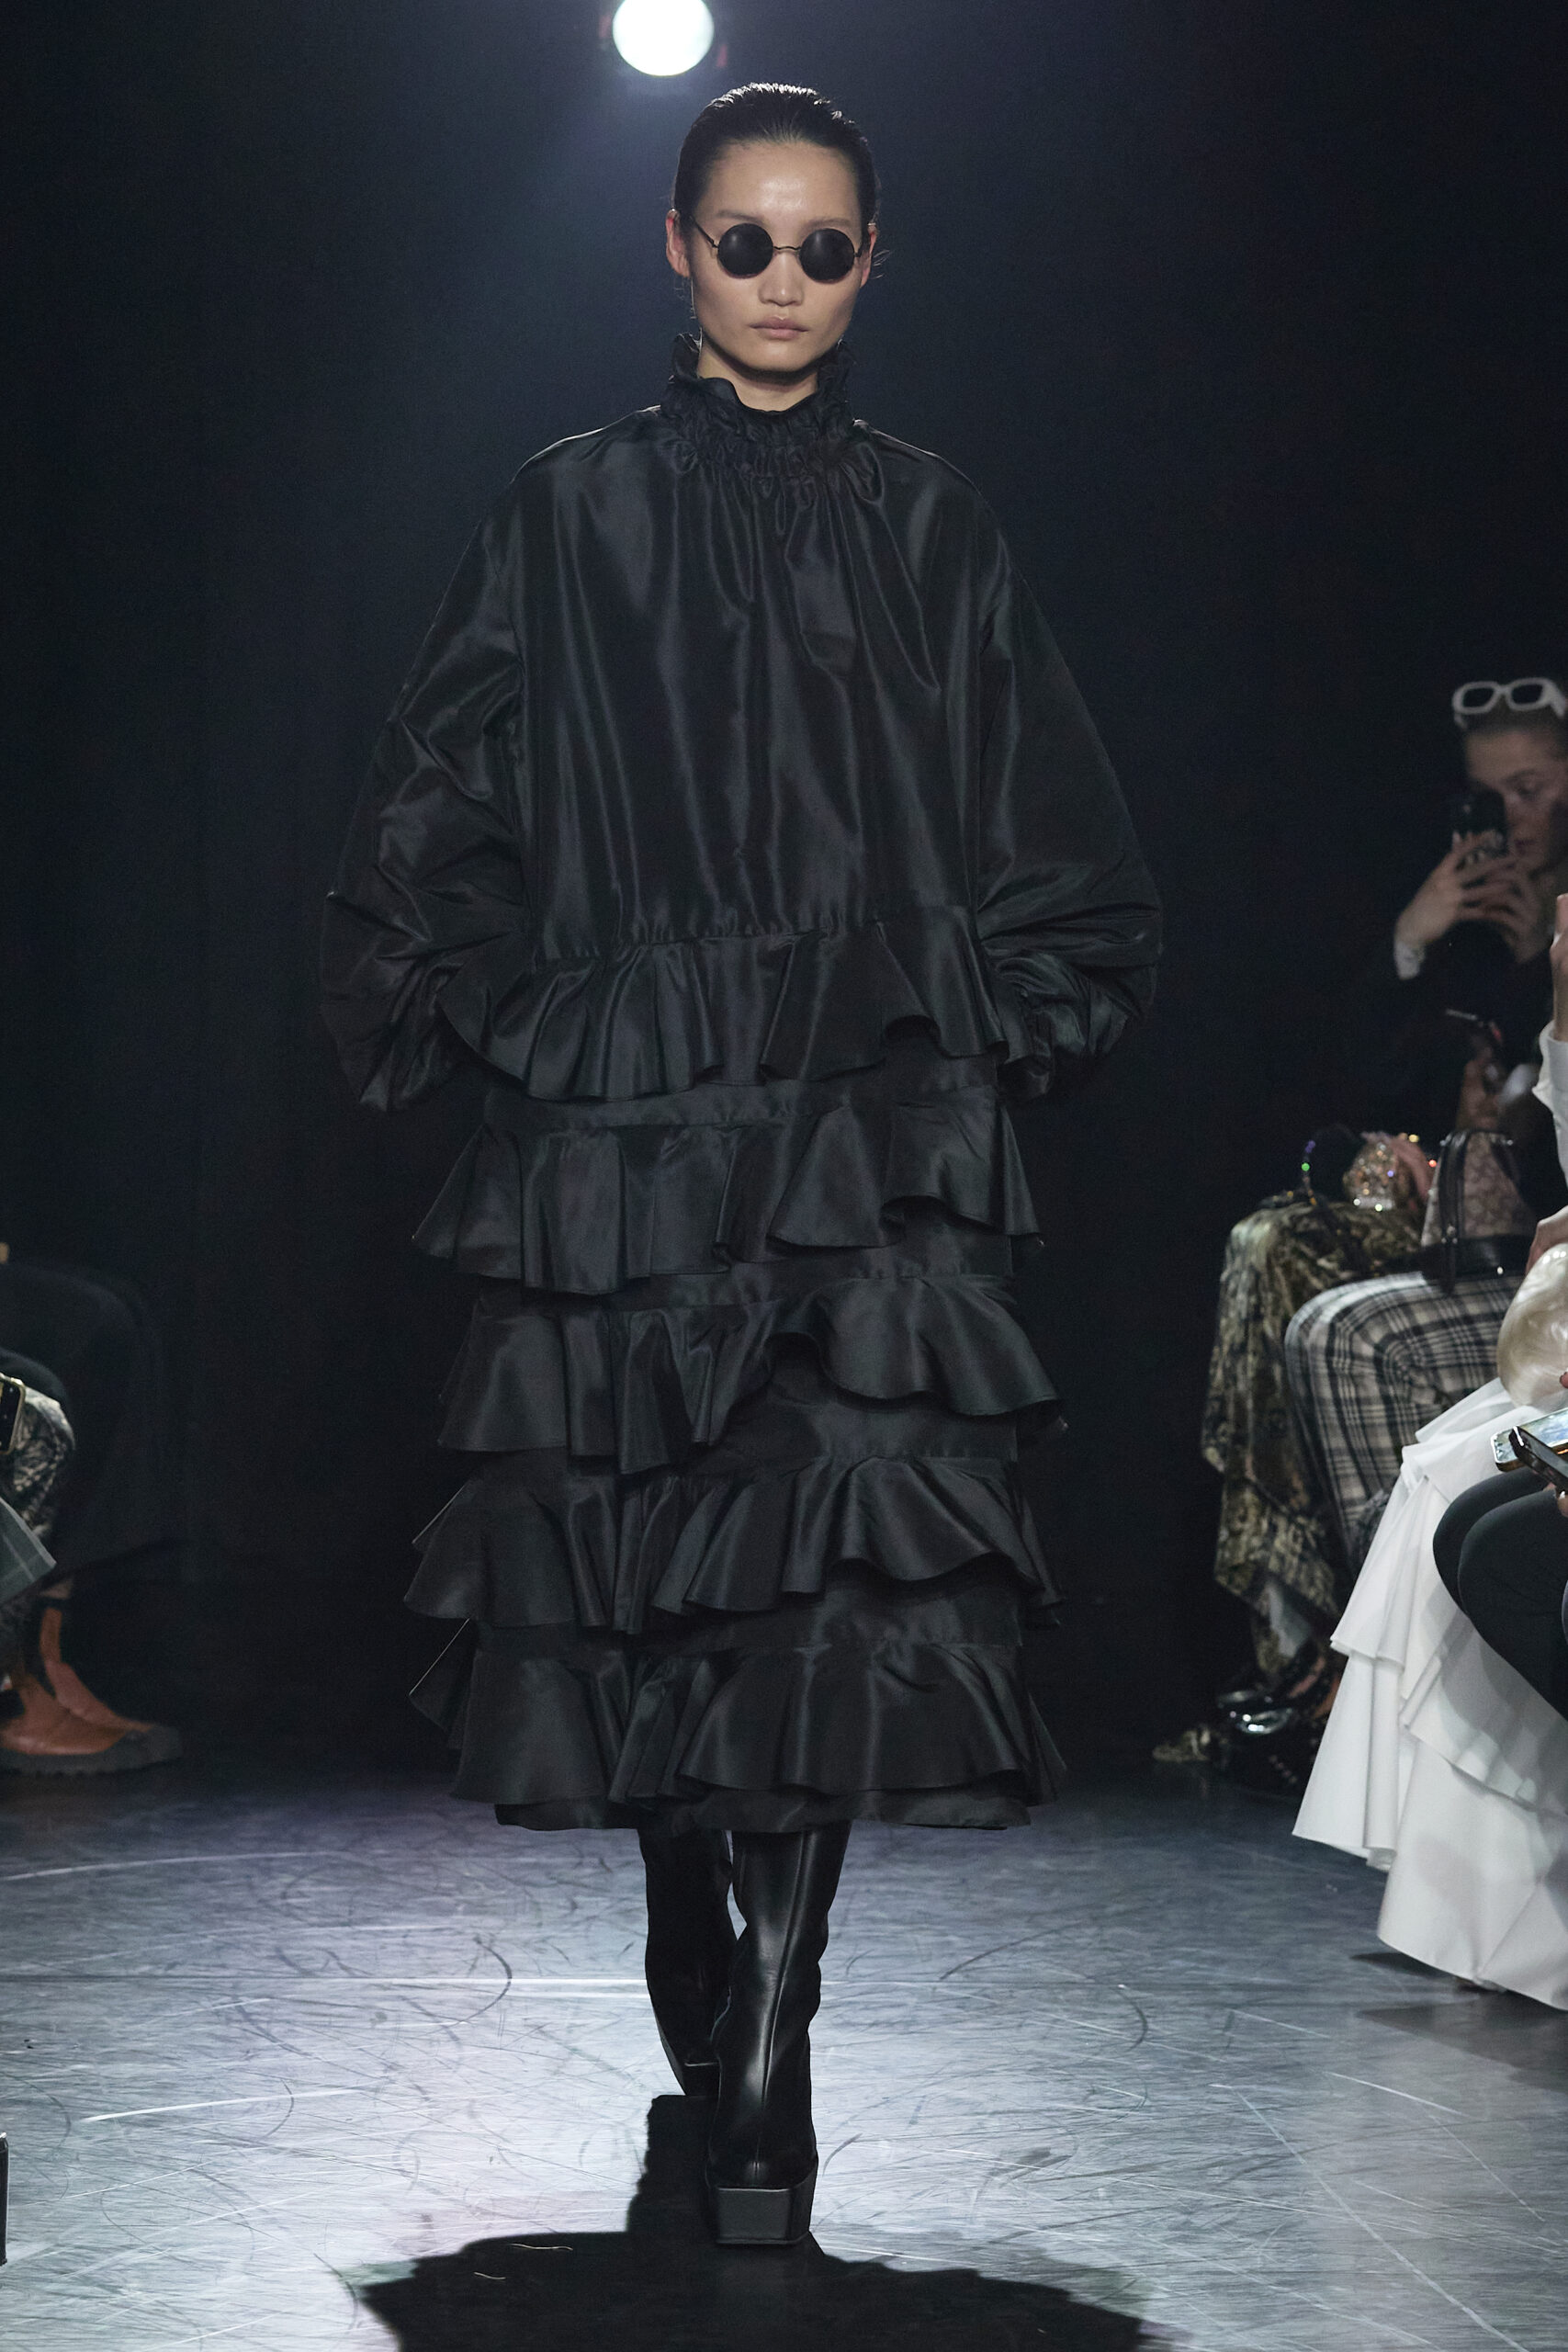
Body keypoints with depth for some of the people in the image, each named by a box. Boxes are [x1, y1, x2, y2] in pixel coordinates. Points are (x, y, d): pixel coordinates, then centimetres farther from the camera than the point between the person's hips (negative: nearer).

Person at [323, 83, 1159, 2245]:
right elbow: (437, 817, 9)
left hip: (875, 1134, 0)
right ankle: (708, 1993, 22)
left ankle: (764, 2067, -17)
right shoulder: (575, 516, 9)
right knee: (653, 1563, 3)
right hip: (630, 1131, 0)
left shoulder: (934, 534, 13)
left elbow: (1059, 854, 17)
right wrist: (523, 1015, 2)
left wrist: (995, 1033, 7)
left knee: (841, 1559, -15)